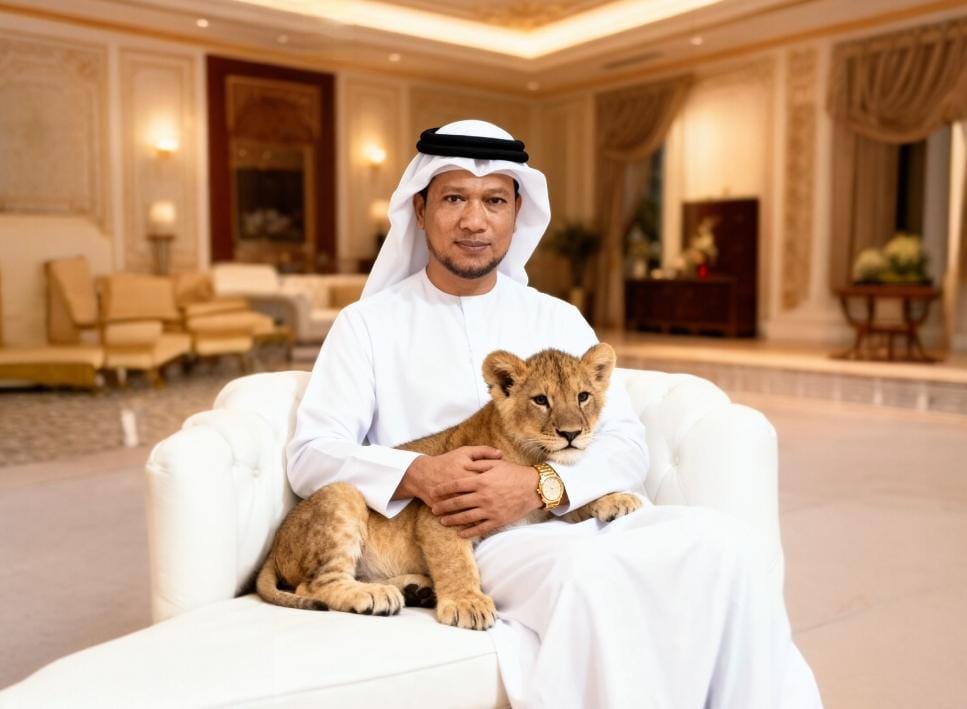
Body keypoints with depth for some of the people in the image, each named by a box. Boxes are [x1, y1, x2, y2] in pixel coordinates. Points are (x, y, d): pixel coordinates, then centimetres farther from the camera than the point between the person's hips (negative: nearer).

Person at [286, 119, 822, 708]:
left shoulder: (558, 320, 16)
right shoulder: (370, 324, 8)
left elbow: (628, 446, 5)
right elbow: (311, 457, -1)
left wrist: (541, 485, -16)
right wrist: (414, 476, -21)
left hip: (584, 514, 4)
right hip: (474, 535, -3)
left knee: (721, 542, -23)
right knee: (587, 572, -35)